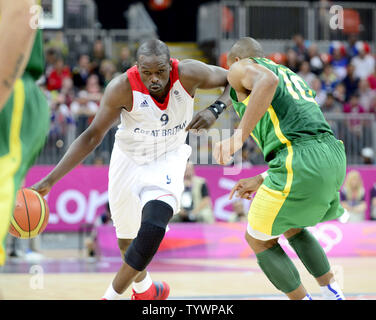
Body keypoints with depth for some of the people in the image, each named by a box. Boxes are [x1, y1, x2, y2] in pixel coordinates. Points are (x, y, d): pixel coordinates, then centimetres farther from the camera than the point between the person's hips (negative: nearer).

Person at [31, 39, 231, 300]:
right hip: (129, 159, 1)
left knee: (152, 229, -25)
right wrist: (50, 180, -23)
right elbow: (93, 136, -18)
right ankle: (145, 290, 47)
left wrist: (214, 111, -28)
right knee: (127, 238, 15)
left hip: (168, 161, -1)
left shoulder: (188, 74, -26)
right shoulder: (122, 88, -28)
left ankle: (111, 296, -9)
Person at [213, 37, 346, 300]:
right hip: (335, 154, 8)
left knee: (259, 240, 12)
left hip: (300, 160, -8)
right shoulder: (292, 76, 35)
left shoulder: (241, 68, 10)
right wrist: (260, 181, 35)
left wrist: (239, 136, -22)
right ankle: (334, 295, 27)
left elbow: (267, 80, -16)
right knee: (292, 228, 31)